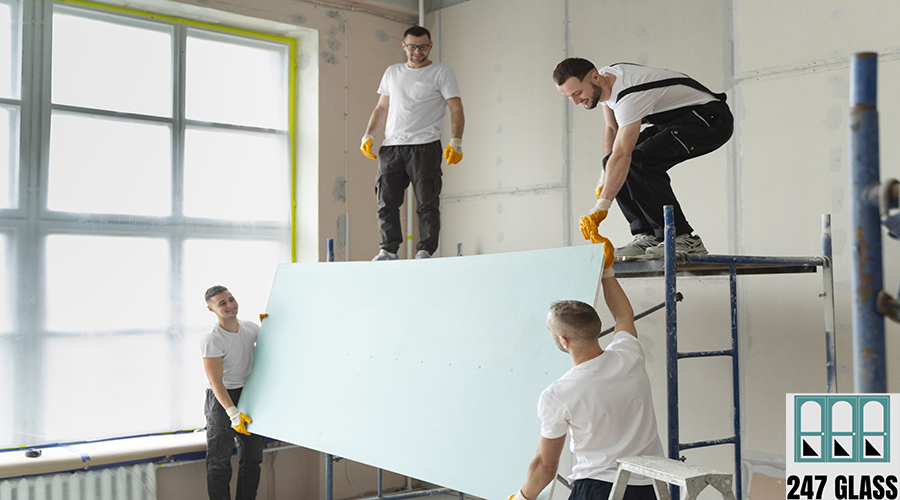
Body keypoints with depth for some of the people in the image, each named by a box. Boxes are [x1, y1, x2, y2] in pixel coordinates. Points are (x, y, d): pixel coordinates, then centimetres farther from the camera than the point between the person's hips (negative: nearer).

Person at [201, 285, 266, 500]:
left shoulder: (251, 327, -1)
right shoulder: (211, 340, -20)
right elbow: (216, 382, -22)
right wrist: (233, 413, -28)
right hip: (222, 400, -6)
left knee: (253, 458, 14)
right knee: (219, 461, 0)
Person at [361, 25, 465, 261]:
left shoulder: (442, 72, 4)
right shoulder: (392, 72, 20)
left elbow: (456, 109, -3)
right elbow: (381, 108, 23)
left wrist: (456, 141, -17)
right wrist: (368, 135, 9)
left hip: (425, 146, -4)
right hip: (391, 145, 5)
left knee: (427, 203, -6)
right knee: (386, 201, 1)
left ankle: (425, 250, -1)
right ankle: (388, 249, 8)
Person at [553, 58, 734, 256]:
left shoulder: (629, 95, -32)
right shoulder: (603, 80, -3)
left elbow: (622, 155, -40)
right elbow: (612, 129, 10)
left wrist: (601, 207, -45)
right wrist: (605, 178, 1)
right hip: (676, 120, 10)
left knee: (638, 161, -29)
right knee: (614, 165, -2)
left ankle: (683, 238, -22)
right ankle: (647, 237, -3)